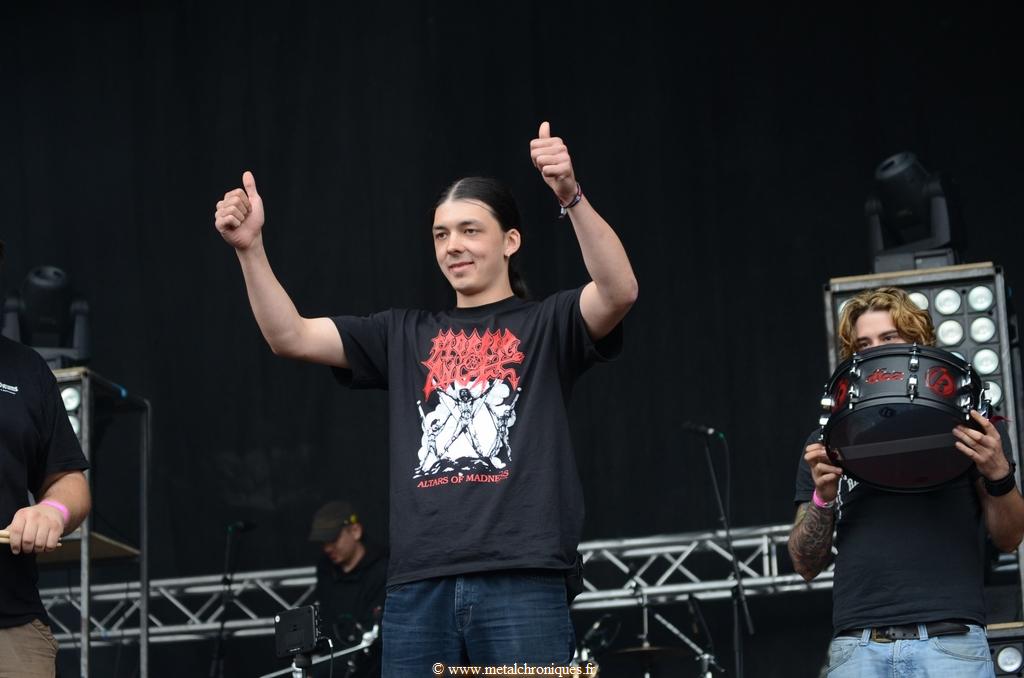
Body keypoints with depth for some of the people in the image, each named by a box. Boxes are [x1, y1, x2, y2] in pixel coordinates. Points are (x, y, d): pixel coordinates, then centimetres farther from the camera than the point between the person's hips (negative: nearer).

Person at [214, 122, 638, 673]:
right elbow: (289, 336, 12)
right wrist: (251, 249, -2)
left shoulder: (547, 325, 8)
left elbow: (619, 292, -12)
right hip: (418, 587, 4)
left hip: (520, 582, -4)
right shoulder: (405, 336, 19)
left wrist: (571, 197, -27)